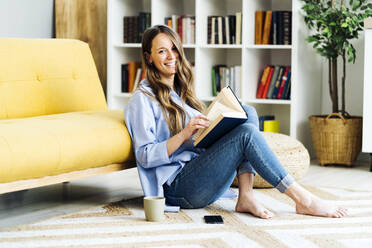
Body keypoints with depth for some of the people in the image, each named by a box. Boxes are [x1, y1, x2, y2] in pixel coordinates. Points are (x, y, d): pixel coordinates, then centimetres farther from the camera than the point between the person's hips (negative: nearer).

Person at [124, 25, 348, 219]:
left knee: (247, 113, -7)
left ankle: (246, 197, -21)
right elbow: (145, 156, -10)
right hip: (179, 186, -8)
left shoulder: (181, 92, 23)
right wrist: (184, 134, -22)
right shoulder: (143, 99, -2)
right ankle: (303, 200, -21)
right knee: (246, 133, -24)